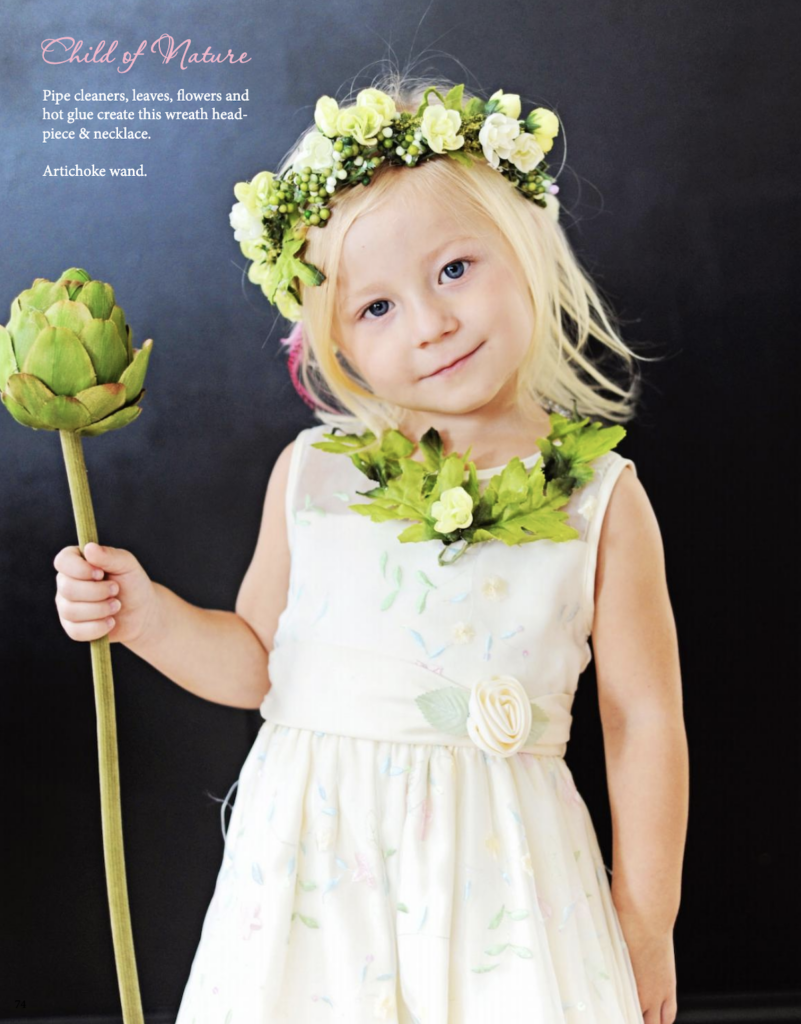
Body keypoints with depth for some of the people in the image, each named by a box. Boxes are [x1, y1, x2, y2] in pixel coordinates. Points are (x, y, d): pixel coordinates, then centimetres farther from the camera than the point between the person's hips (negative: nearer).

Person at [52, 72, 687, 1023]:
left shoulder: (602, 500, -5)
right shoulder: (310, 474, 0)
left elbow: (644, 718, 0)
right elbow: (257, 661, 10)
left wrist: (645, 925, 4)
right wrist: (146, 614, -8)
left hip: (498, 872, -1)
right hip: (319, 859, 2)